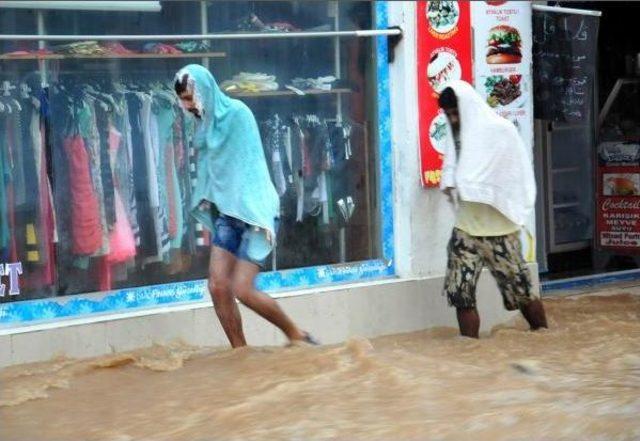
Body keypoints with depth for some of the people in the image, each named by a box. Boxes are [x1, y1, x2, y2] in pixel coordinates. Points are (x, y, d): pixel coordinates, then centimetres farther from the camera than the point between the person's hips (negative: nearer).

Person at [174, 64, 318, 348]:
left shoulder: (237, 113, -12)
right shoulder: (205, 123, 10)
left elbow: (251, 166, -16)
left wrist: (258, 216, -20)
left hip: (251, 212, -7)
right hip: (226, 213, 7)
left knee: (242, 290, -11)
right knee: (217, 286, -5)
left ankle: (296, 335, 9)